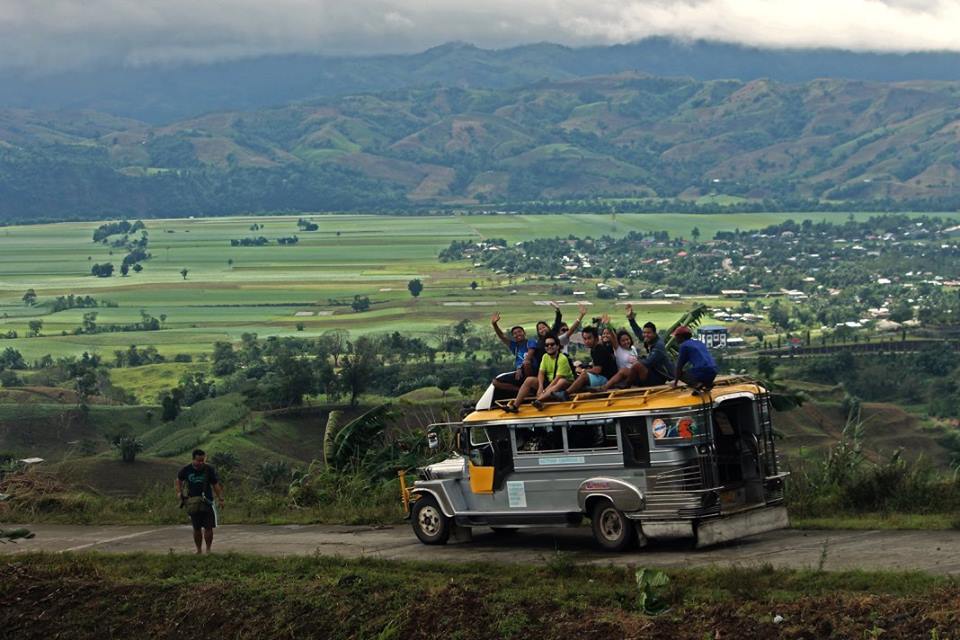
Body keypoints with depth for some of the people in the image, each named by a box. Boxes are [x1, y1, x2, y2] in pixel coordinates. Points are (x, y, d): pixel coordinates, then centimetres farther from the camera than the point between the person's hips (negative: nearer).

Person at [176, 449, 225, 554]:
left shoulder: (209, 470, -4)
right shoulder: (186, 470, -1)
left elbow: (216, 485, 4)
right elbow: (179, 480, 19)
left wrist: (220, 499, -2)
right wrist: (179, 492, 6)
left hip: (207, 502, -1)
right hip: (193, 503, 1)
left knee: (209, 528, -5)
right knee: (197, 529, 4)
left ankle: (208, 550, 9)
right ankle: (199, 550, 17)